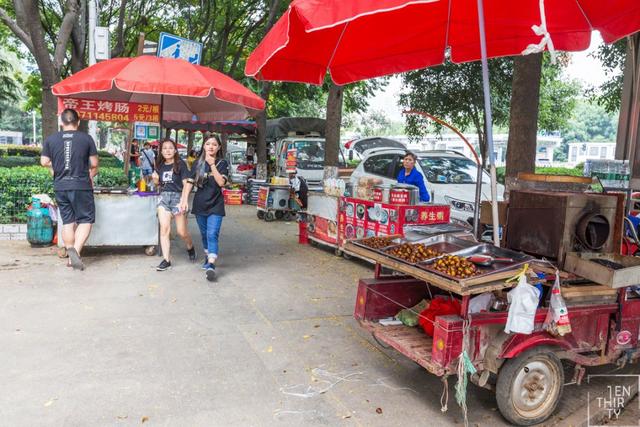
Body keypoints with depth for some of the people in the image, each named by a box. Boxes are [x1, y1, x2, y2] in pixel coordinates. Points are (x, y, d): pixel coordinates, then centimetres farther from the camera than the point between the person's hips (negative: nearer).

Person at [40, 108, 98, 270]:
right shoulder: (86, 138, -4)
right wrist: (91, 175, 18)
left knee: (68, 221, 12)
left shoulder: (50, 139, 3)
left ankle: (72, 258, 13)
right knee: (86, 220, 5)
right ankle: (76, 250, -15)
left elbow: (44, 162, 2)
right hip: (81, 186, -3)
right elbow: (94, 164, -2)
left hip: (60, 187, 4)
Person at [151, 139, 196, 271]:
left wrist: (183, 201, -17)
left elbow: (186, 183, -8)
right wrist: (155, 179, -2)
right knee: (164, 228, -6)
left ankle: (190, 247, 33)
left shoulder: (180, 164, -4)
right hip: (164, 197, 4)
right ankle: (166, 260, -2)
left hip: (177, 197, -3)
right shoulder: (160, 165, 10)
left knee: (182, 232, 1)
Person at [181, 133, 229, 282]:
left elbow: (221, 182, -15)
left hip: (215, 205, -3)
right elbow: (190, 182, 3)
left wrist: (212, 165, -19)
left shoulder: (222, 163, -2)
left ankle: (211, 266, -22)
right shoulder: (198, 163, 5)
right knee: (204, 234, 15)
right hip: (200, 204, 3)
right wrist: (184, 200, -5)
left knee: (212, 235, -14)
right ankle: (208, 257, 34)